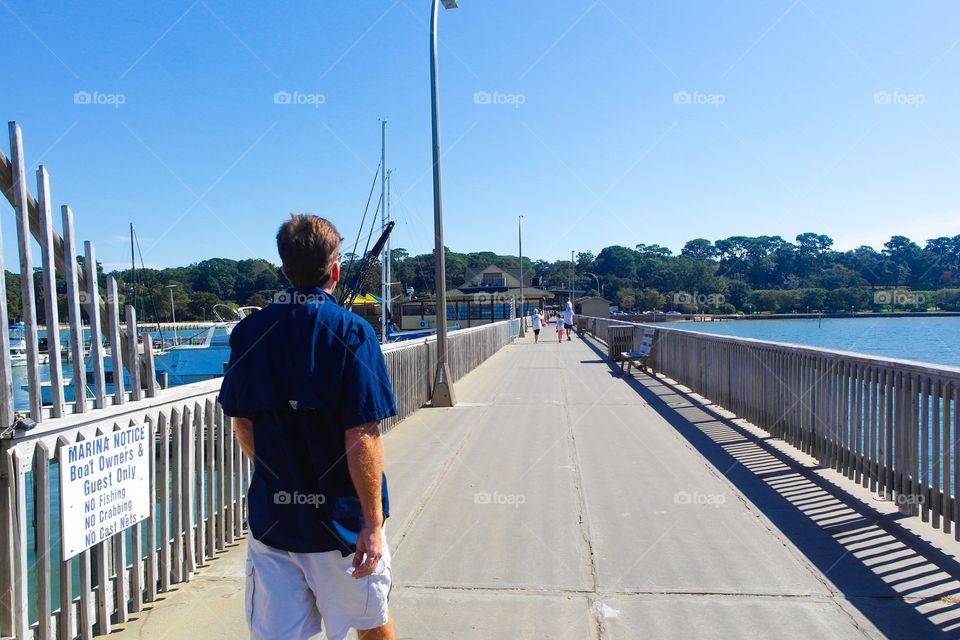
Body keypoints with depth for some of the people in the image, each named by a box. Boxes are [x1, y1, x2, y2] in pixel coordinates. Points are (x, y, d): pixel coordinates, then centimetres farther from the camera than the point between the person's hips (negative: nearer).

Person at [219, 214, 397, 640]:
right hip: (341, 519, -3)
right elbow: (362, 437, -20)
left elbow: (242, 424, 7)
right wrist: (373, 524, -16)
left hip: (270, 514, 4)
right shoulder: (351, 332, -15)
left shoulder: (248, 332, -1)